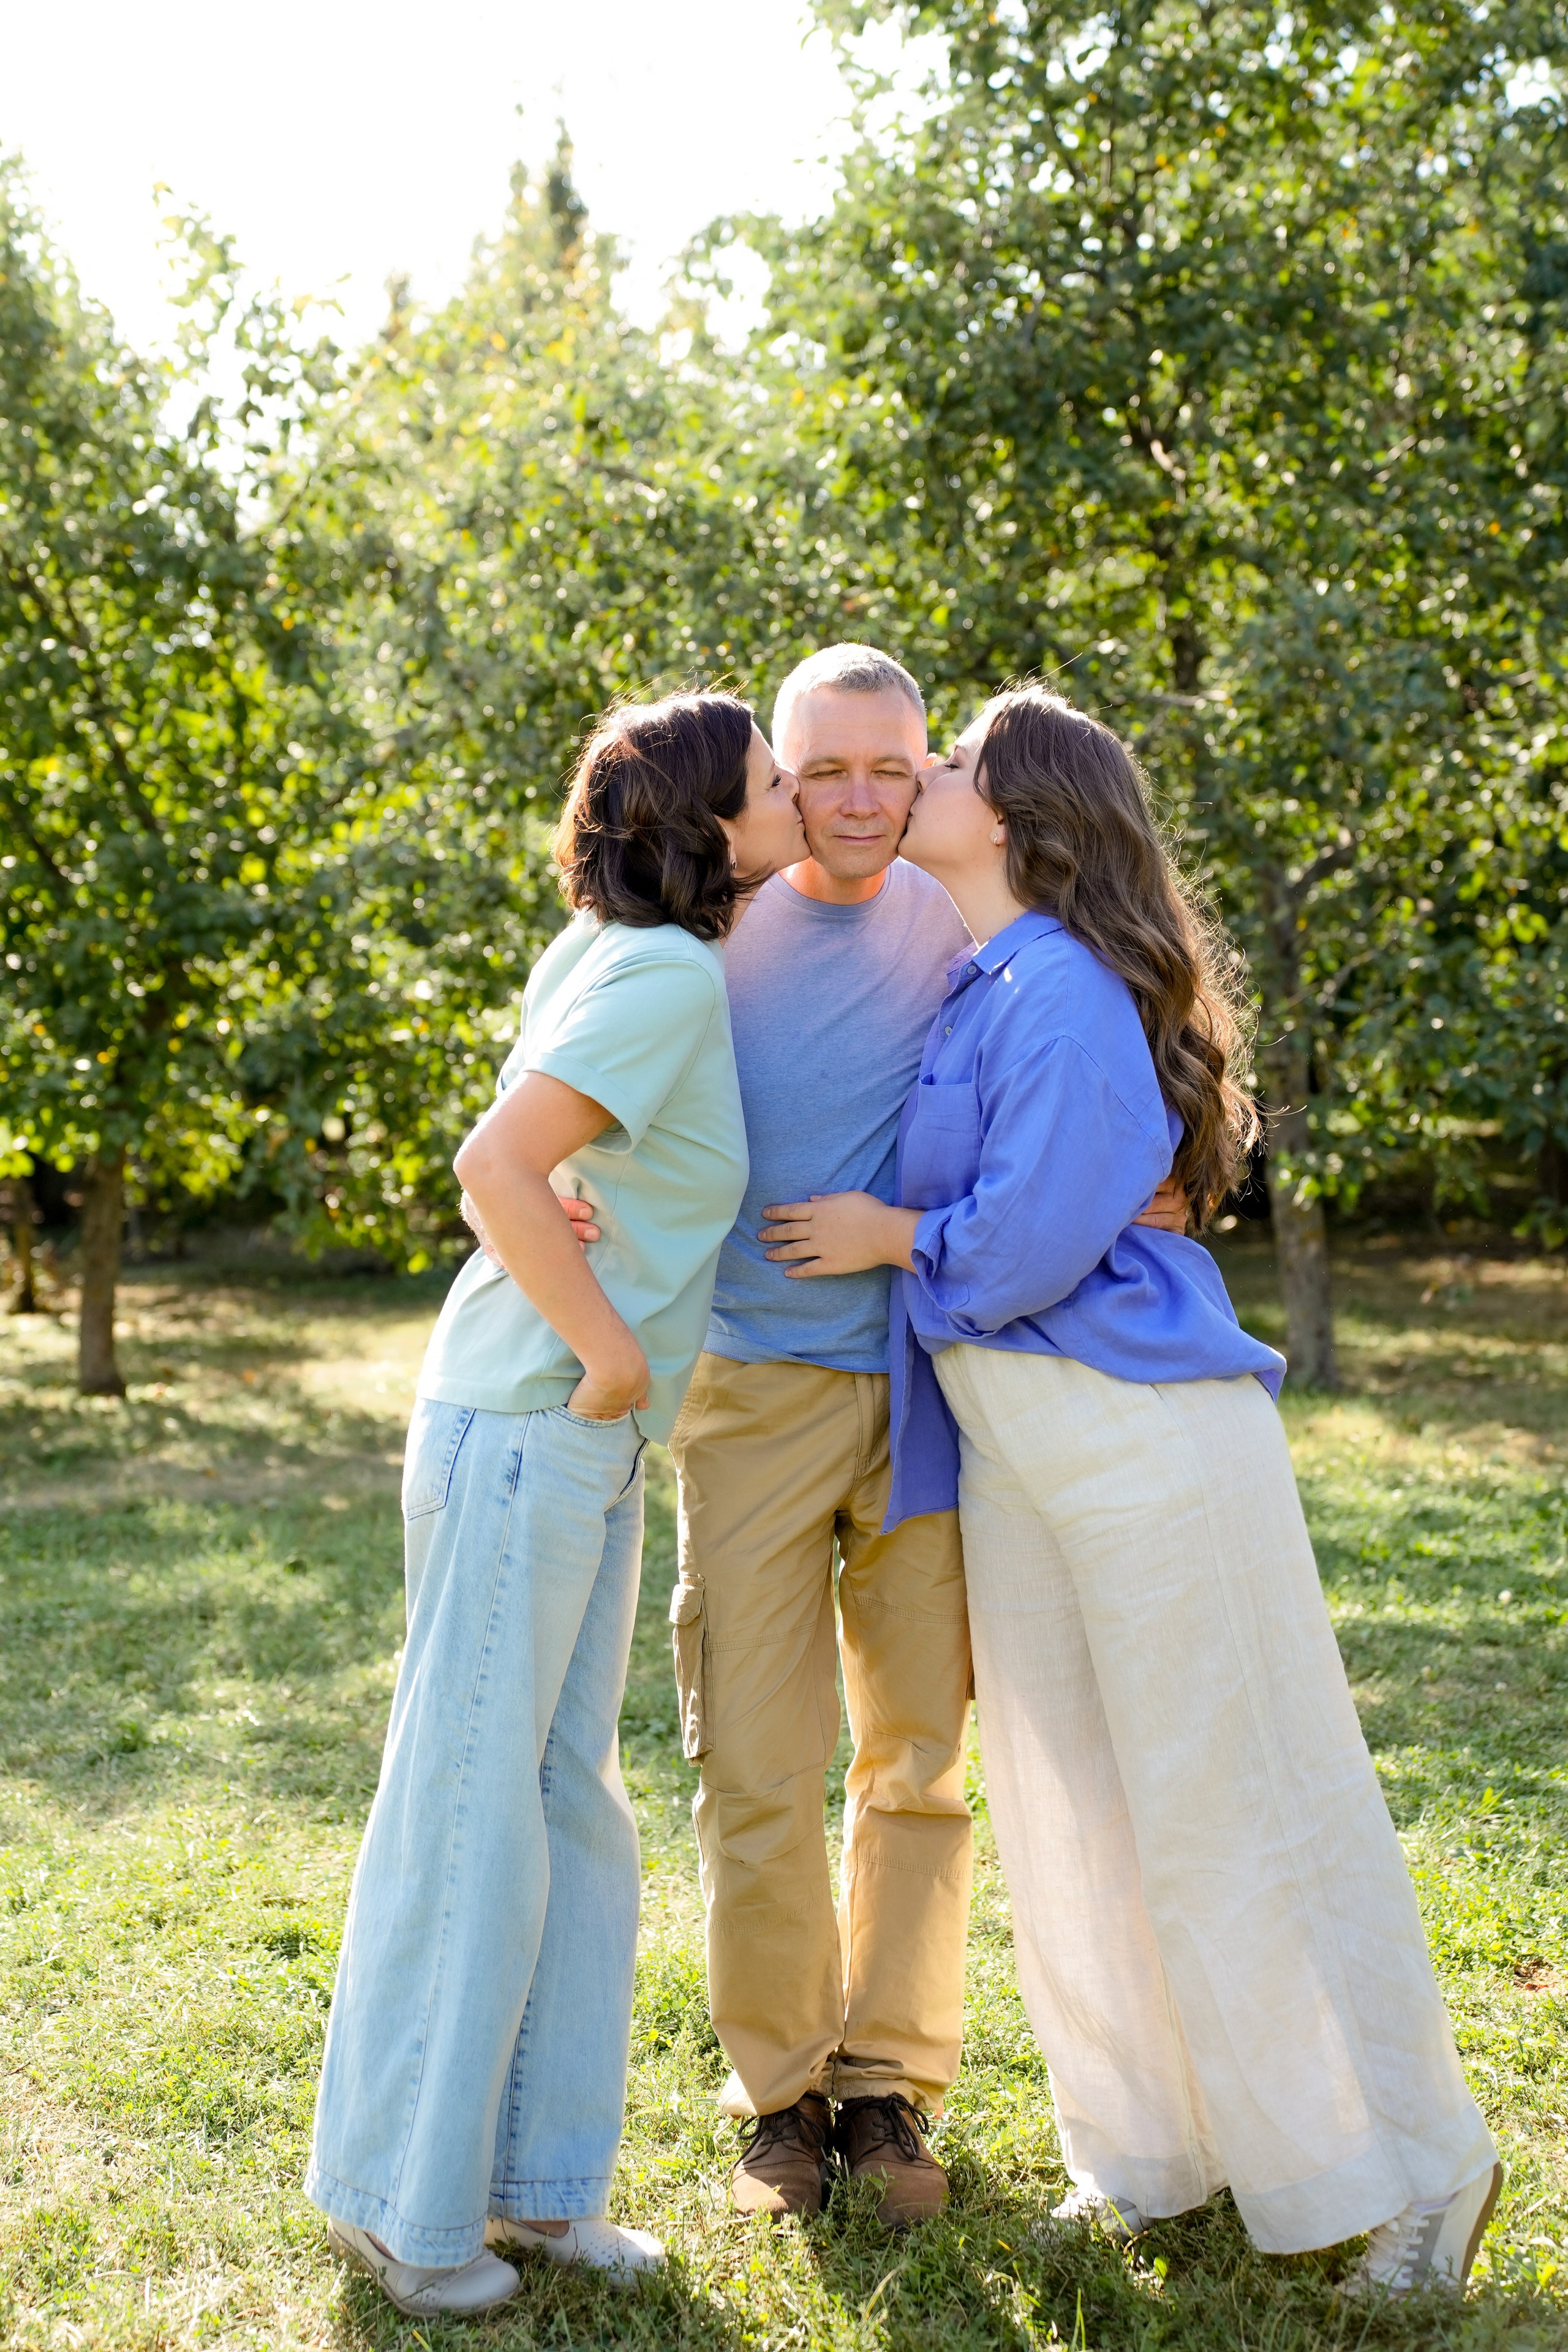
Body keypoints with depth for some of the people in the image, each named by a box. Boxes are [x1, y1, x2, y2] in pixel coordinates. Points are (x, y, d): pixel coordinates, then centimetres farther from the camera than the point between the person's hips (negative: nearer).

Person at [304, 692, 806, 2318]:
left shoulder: (608, 953, 10)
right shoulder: (668, 975, -16)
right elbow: (496, 1166, -27)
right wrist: (614, 1355, -20)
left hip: (588, 1447, 9)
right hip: (522, 1433, -9)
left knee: (564, 1803, 12)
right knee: (470, 1803, 1)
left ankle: (532, 2178, 22)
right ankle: (396, 2194, 15)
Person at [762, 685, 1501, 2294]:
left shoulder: (1064, 990, -15)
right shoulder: (965, 990, 13)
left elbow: (1025, 1241, -20)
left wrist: (889, 1237, -3)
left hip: (1145, 1439, -9)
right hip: (1014, 1456, 9)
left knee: (1239, 1812, -1)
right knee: (1067, 1818, 14)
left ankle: (1415, 2164, 15)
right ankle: (1150, 2158, 28)